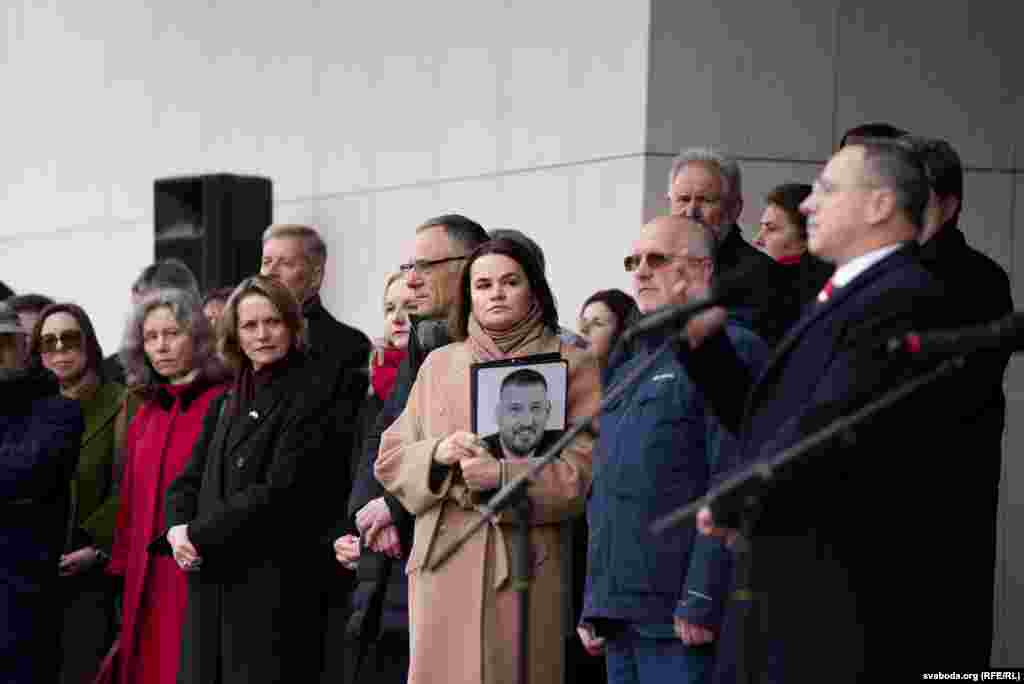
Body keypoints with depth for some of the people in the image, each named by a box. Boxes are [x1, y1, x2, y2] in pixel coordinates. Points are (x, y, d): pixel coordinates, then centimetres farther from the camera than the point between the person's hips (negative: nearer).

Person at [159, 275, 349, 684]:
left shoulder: (313, 394, -6)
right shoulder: (224, 405, 18)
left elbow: (281, 489, -14)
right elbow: (187, 482, 15)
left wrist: (200, 536, -11)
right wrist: (177, 530, -7)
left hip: (272, 586, -7)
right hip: (211, 587, 7)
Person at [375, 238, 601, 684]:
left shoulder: (571, 366, 5)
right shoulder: (439, 363, 15)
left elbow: (584, 470, -5)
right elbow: (390, 459, 13)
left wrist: (504, 475, -16)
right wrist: (438, 454, -8)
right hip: (443, 562, 3)